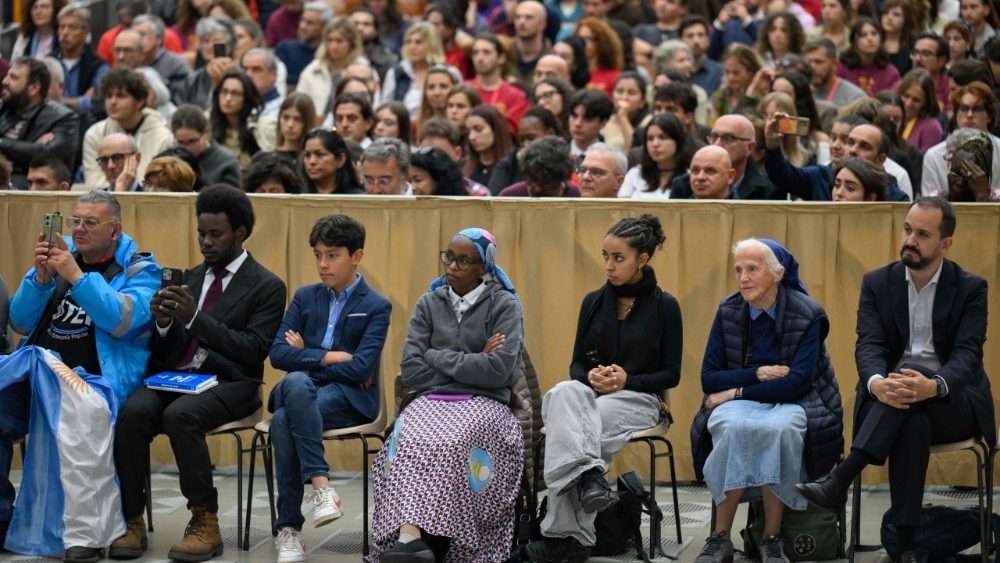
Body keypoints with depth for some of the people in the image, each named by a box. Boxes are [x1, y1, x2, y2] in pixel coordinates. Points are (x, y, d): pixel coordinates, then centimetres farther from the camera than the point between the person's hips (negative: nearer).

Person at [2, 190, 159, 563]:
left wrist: (76, 276, -16)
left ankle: (87, 532, -28)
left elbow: (123, 321, -14)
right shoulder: (59, 253, 18)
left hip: (96, 378, -5)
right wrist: (41, 278, -3)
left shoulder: (139, 269, 6)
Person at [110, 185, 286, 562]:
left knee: (180, 414, -36)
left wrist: (195, 317, -17)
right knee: (133, 411, -28)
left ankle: (206, 523, -27)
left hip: (227, 385, -5)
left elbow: (253, 351, -10)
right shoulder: (190, 278, 21)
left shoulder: (267, 287, 3)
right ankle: (133, 521, -24)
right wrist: (163, 322, -4)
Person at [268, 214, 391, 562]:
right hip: (300, 391, 3)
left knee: (285, 421, -34)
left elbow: (362, 367, -9)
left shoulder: (376, 307, 5)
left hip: (348, 398, -3)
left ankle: (288, 528, -27)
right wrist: (328, 357, -8)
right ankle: (320, 483, -39)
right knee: (296, 381, -36)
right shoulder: (305, 298, 18)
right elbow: (278, 354, 4)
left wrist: (306, 355, -1)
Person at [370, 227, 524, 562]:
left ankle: (411, 532, -38)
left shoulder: (503, 305, 5)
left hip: (484, 404, -2)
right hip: (431, 400, 2)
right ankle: (409, 532, -48)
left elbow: (499, 371, -9)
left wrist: (439, 357, -3)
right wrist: (470, 363, -2)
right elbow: (411, 371, 4)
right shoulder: (429, 304, 15)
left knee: (449, 442, -36)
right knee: (410, 437, -33)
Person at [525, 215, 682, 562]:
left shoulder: (664, 306, 2)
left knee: (566, 426, -35)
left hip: (639, 399, -3)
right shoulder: (593, 302, 13)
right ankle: (589, 475, -57)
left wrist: (627, 381, -16)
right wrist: (591, 377, -11)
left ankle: (565, 534, -38)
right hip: (590, 392, 3)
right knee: (563, 394, -37)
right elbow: (577, 364, 14)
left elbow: (671, 374, 1)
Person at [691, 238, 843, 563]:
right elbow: (709, 379, 1)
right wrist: (759, 374, -14)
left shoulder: (807, 315, -7)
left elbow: (798, 382, -15)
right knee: (735, 427, -35)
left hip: (792, 404, -2)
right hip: (739, 403, 2)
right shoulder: (729, 312, 2)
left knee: (777, 428, -38)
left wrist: (737, 392, -15)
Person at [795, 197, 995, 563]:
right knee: (913, 424, -37)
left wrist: (932, 386, -36)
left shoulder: (971, 288, 1)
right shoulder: (877, 283, 7)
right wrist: (877, 383, -32)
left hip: (952, 404, -1)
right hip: (890, 401, 1)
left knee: (912, 369, -36)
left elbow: (967, 354, -13)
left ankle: (839, 481, -43)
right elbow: (869, 345, -6)